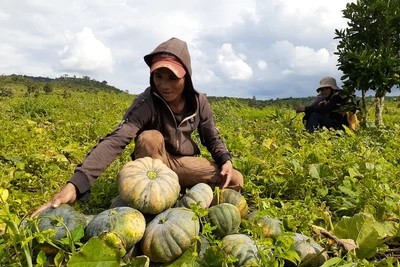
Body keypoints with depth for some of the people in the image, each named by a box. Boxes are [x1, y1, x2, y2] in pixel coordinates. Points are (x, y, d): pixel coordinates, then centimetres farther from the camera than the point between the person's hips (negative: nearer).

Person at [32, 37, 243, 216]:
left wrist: (226, 160, -22)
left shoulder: (199, 102, -11)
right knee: (149, 137, -36)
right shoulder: (147, 103, -26)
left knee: (235, 180, -14)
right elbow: (116, 140, -40)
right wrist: (76, 182, -54)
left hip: (184, 163, 3)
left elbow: (213, 139, 1)